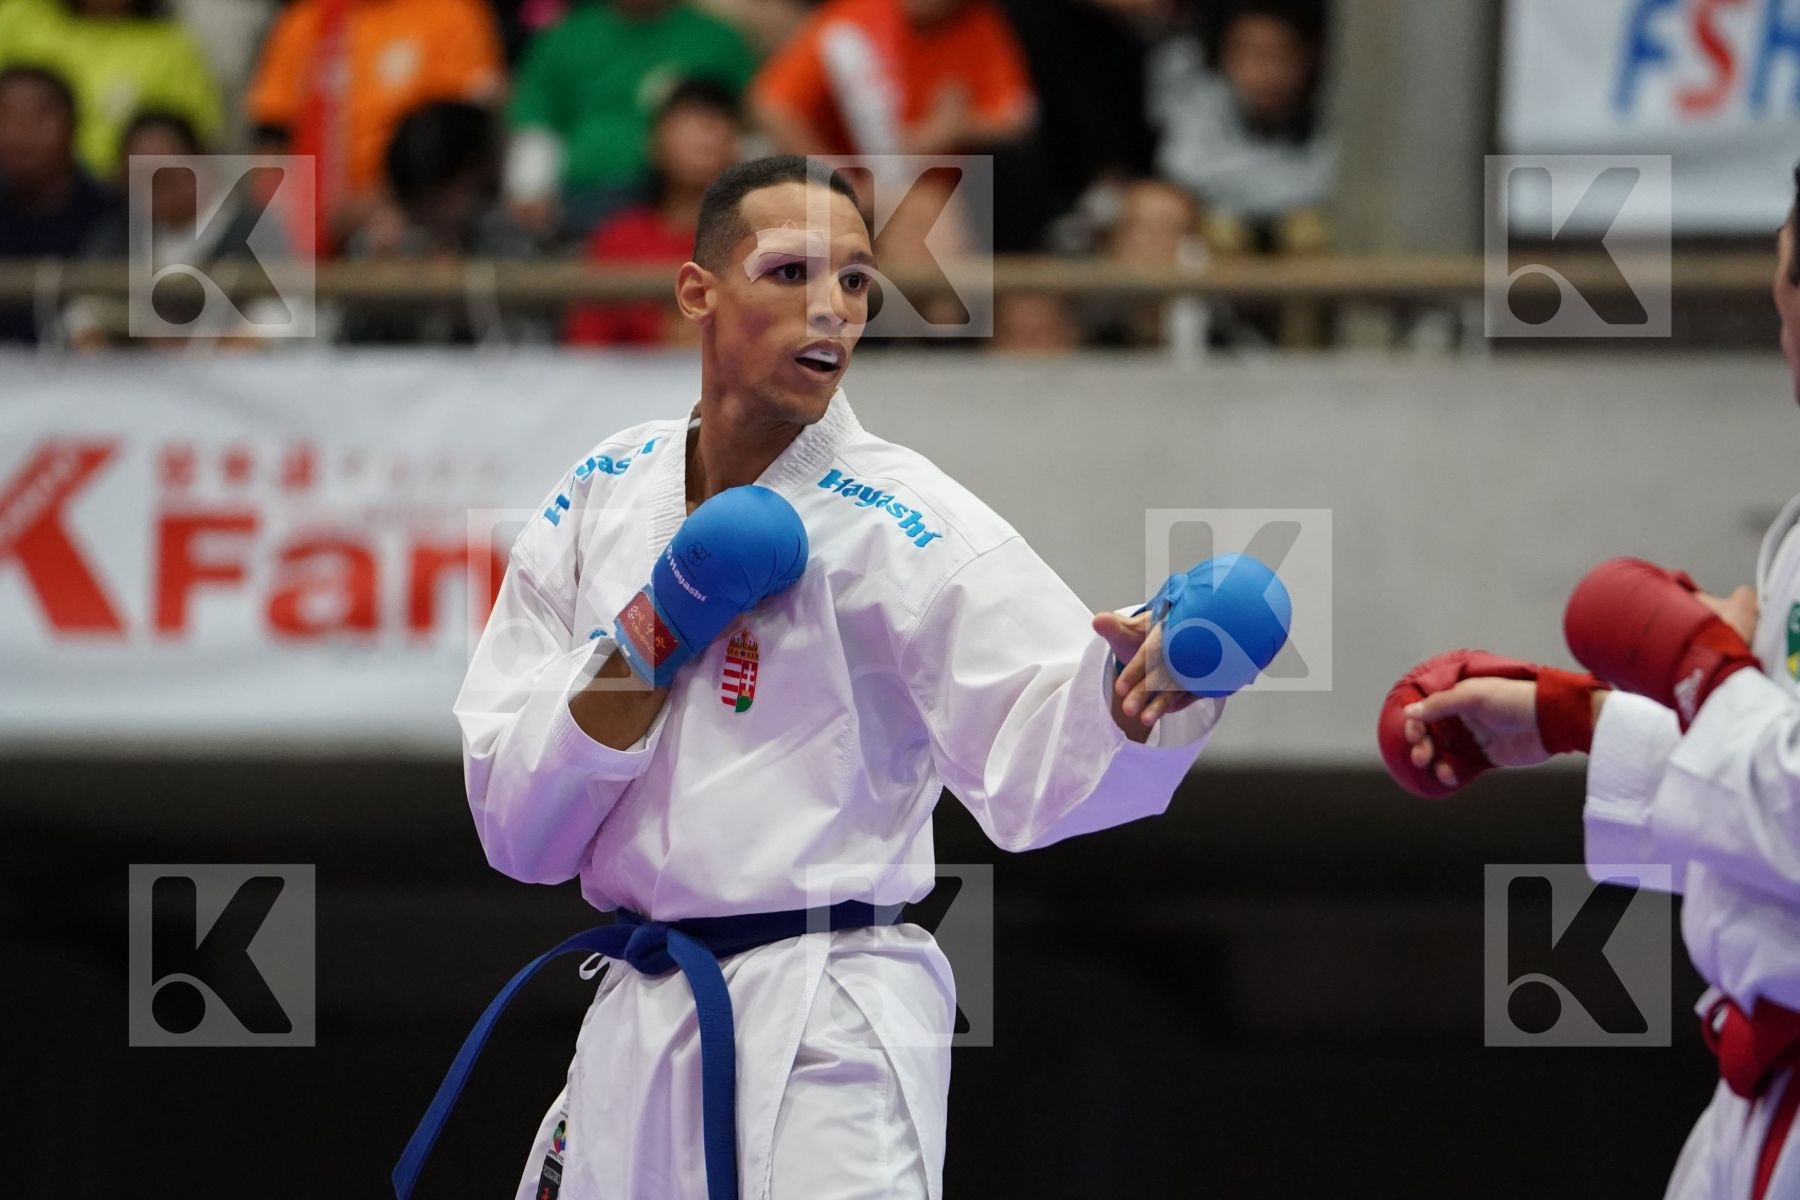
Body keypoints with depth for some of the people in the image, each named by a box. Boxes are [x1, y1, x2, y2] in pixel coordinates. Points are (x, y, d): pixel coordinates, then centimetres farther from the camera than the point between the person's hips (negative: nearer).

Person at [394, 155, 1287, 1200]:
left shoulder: (896, 518, -9)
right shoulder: (602, 500, 4)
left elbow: (1037, 754, -24)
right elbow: (514, 831, 1)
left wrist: (1137, 686, -46)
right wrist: (652, 640, -11)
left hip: (826, 1043, -5)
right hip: (635, 1033, 5)